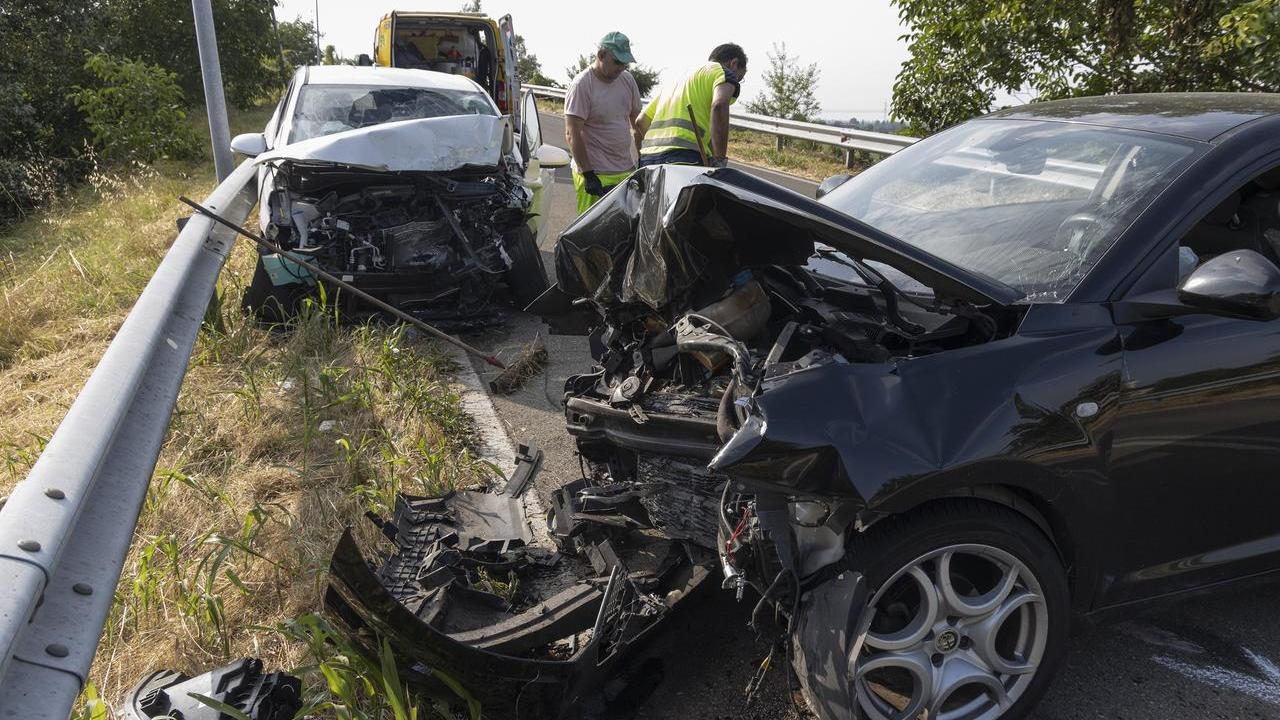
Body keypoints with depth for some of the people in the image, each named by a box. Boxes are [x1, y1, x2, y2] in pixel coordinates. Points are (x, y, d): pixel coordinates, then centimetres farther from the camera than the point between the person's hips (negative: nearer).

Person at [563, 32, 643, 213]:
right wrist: (588, 174, -19)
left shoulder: (627, 80, 10)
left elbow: (638, 122, 19)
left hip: (628, 171, 7)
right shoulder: (581, 85, -11)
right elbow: (572, 134, -15)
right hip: (597, 175, -6)